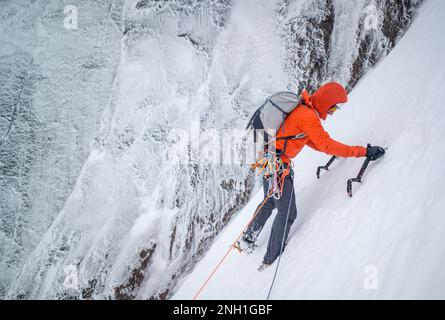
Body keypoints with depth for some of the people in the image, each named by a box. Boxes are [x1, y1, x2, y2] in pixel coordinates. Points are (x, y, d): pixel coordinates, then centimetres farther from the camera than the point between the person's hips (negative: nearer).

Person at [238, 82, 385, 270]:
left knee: (270, 202, 27)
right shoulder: (308, 116, -19)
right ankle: (272, 258, 8)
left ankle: (247, 240, 38)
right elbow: (325, 144, -25)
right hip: (278, 165, -10)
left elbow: (309, 139, 22)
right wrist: (363, 152, -26)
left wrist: (333, 150, 14)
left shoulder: (301, 108, 11)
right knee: (287, 212, -1)